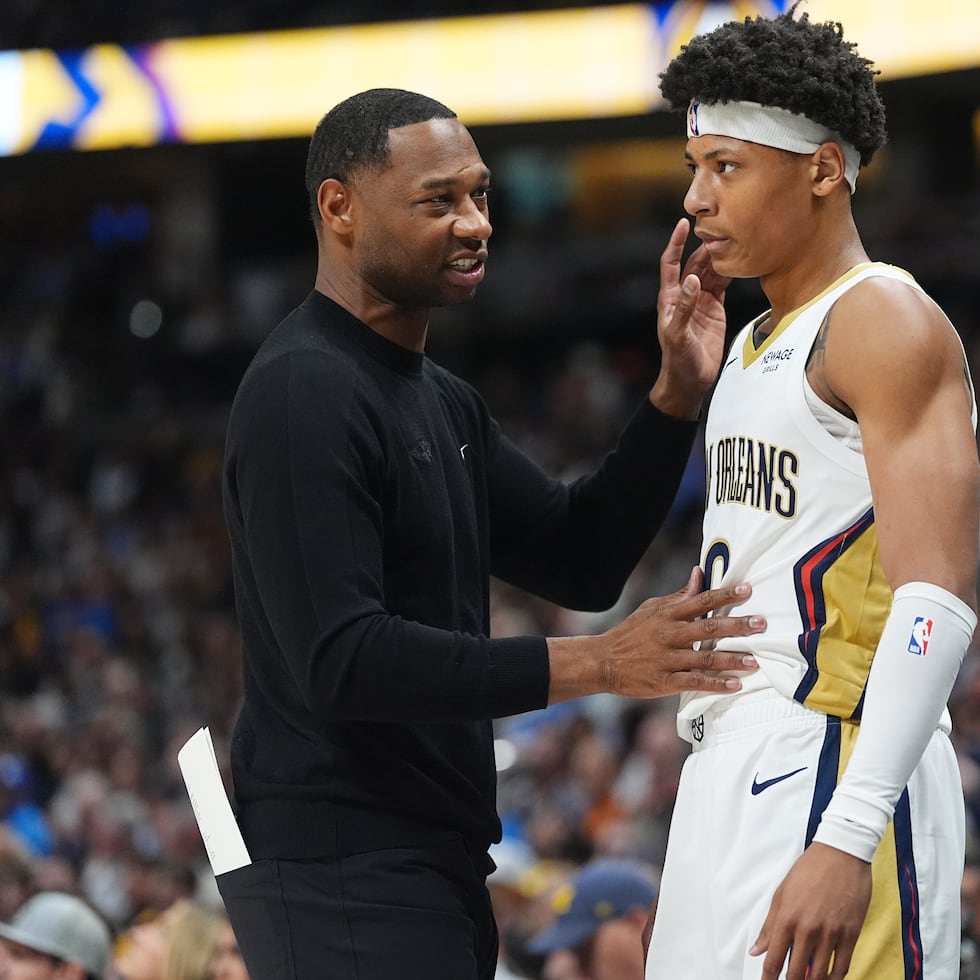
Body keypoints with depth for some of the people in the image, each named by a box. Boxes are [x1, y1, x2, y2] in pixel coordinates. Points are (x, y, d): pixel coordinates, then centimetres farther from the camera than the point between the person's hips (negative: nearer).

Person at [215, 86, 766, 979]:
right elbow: (341, 661, -24)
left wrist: (678, 393, 2)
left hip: (434, 867, 10)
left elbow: (580, 561, 15)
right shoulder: (304, 394, -16)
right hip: (343, 878, -10)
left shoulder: (442, 401, 17)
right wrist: (595, 664, -24)